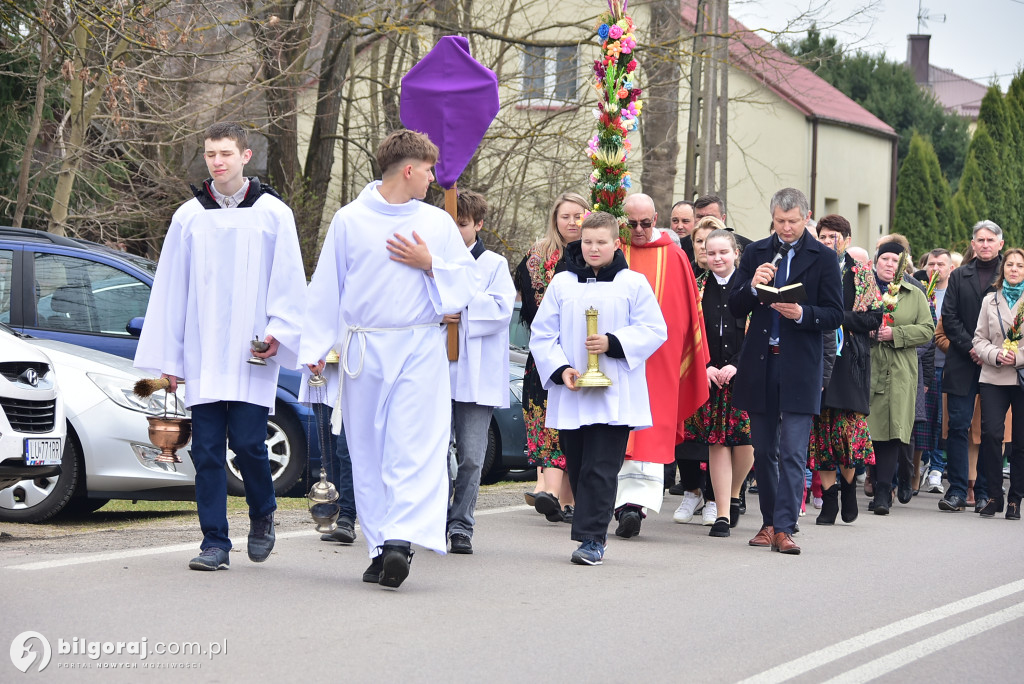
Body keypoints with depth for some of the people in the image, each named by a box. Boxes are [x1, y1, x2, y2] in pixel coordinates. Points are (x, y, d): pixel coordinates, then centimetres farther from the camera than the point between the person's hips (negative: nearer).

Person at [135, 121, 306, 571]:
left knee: (248, 442, -8)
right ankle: (215, 543, 5)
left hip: (252, 356, -2)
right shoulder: (188, 217, 8)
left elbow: (289, 281, 5)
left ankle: (262, 516, 19)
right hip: (202, 358, 2)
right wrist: (168, 358, 7)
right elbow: (169, 288, 10)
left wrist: (279, 331, -9)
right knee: (207, 449, 0)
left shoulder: (273, 213, 4)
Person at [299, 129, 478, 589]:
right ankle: (381, 549, 8)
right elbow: (326, 288, 8)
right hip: (364, 348, 0)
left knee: (414, 448, -14)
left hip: (420, 348, 0)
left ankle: (400, 539, -23)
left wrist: (431, 265, -5)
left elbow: (467, 282, 12)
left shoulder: (438, 223, 9)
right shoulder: (349, 220, 5)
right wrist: (317, 346, 3)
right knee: (368, 452, 3)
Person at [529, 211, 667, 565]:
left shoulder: (633, 284, 3)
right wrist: (560, 369, -7)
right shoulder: (562, 283, 9)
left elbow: (654, 331, 1)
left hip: (614, 397, -3)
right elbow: (542, 334, 7)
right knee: (577, 469, 7)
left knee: (600, 470, -10)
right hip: (570, 396, 3)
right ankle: (594, 536, 19)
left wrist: (613, 343, -12)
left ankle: (591, 538, -9)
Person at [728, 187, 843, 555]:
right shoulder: (755, 253, 9)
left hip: (800, 366, -4)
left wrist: (802, 314, -20)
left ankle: (784, 527, -10)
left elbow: (835, 315, -1)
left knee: (793, 452, -9)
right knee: (763, 451, 10)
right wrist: (752, 287, -13)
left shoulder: (823, 257, 1)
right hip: (759, 363, 4)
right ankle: (769, 522, 20)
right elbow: (735, 308, 7)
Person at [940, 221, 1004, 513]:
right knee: (958, 425, -3)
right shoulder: (959, 276, 11)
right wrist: (970, 348, -7)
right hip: (963, 364, 1)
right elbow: (949, 317, 6)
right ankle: (957, 491, -1)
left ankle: (984, 491, 9)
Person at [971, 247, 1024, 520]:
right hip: (993, 378, 2)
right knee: (991, 433, -11)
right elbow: (979, 339, 11)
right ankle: (994, 495, -1)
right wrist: (996, 355, -8)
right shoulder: (990, 300, 12)